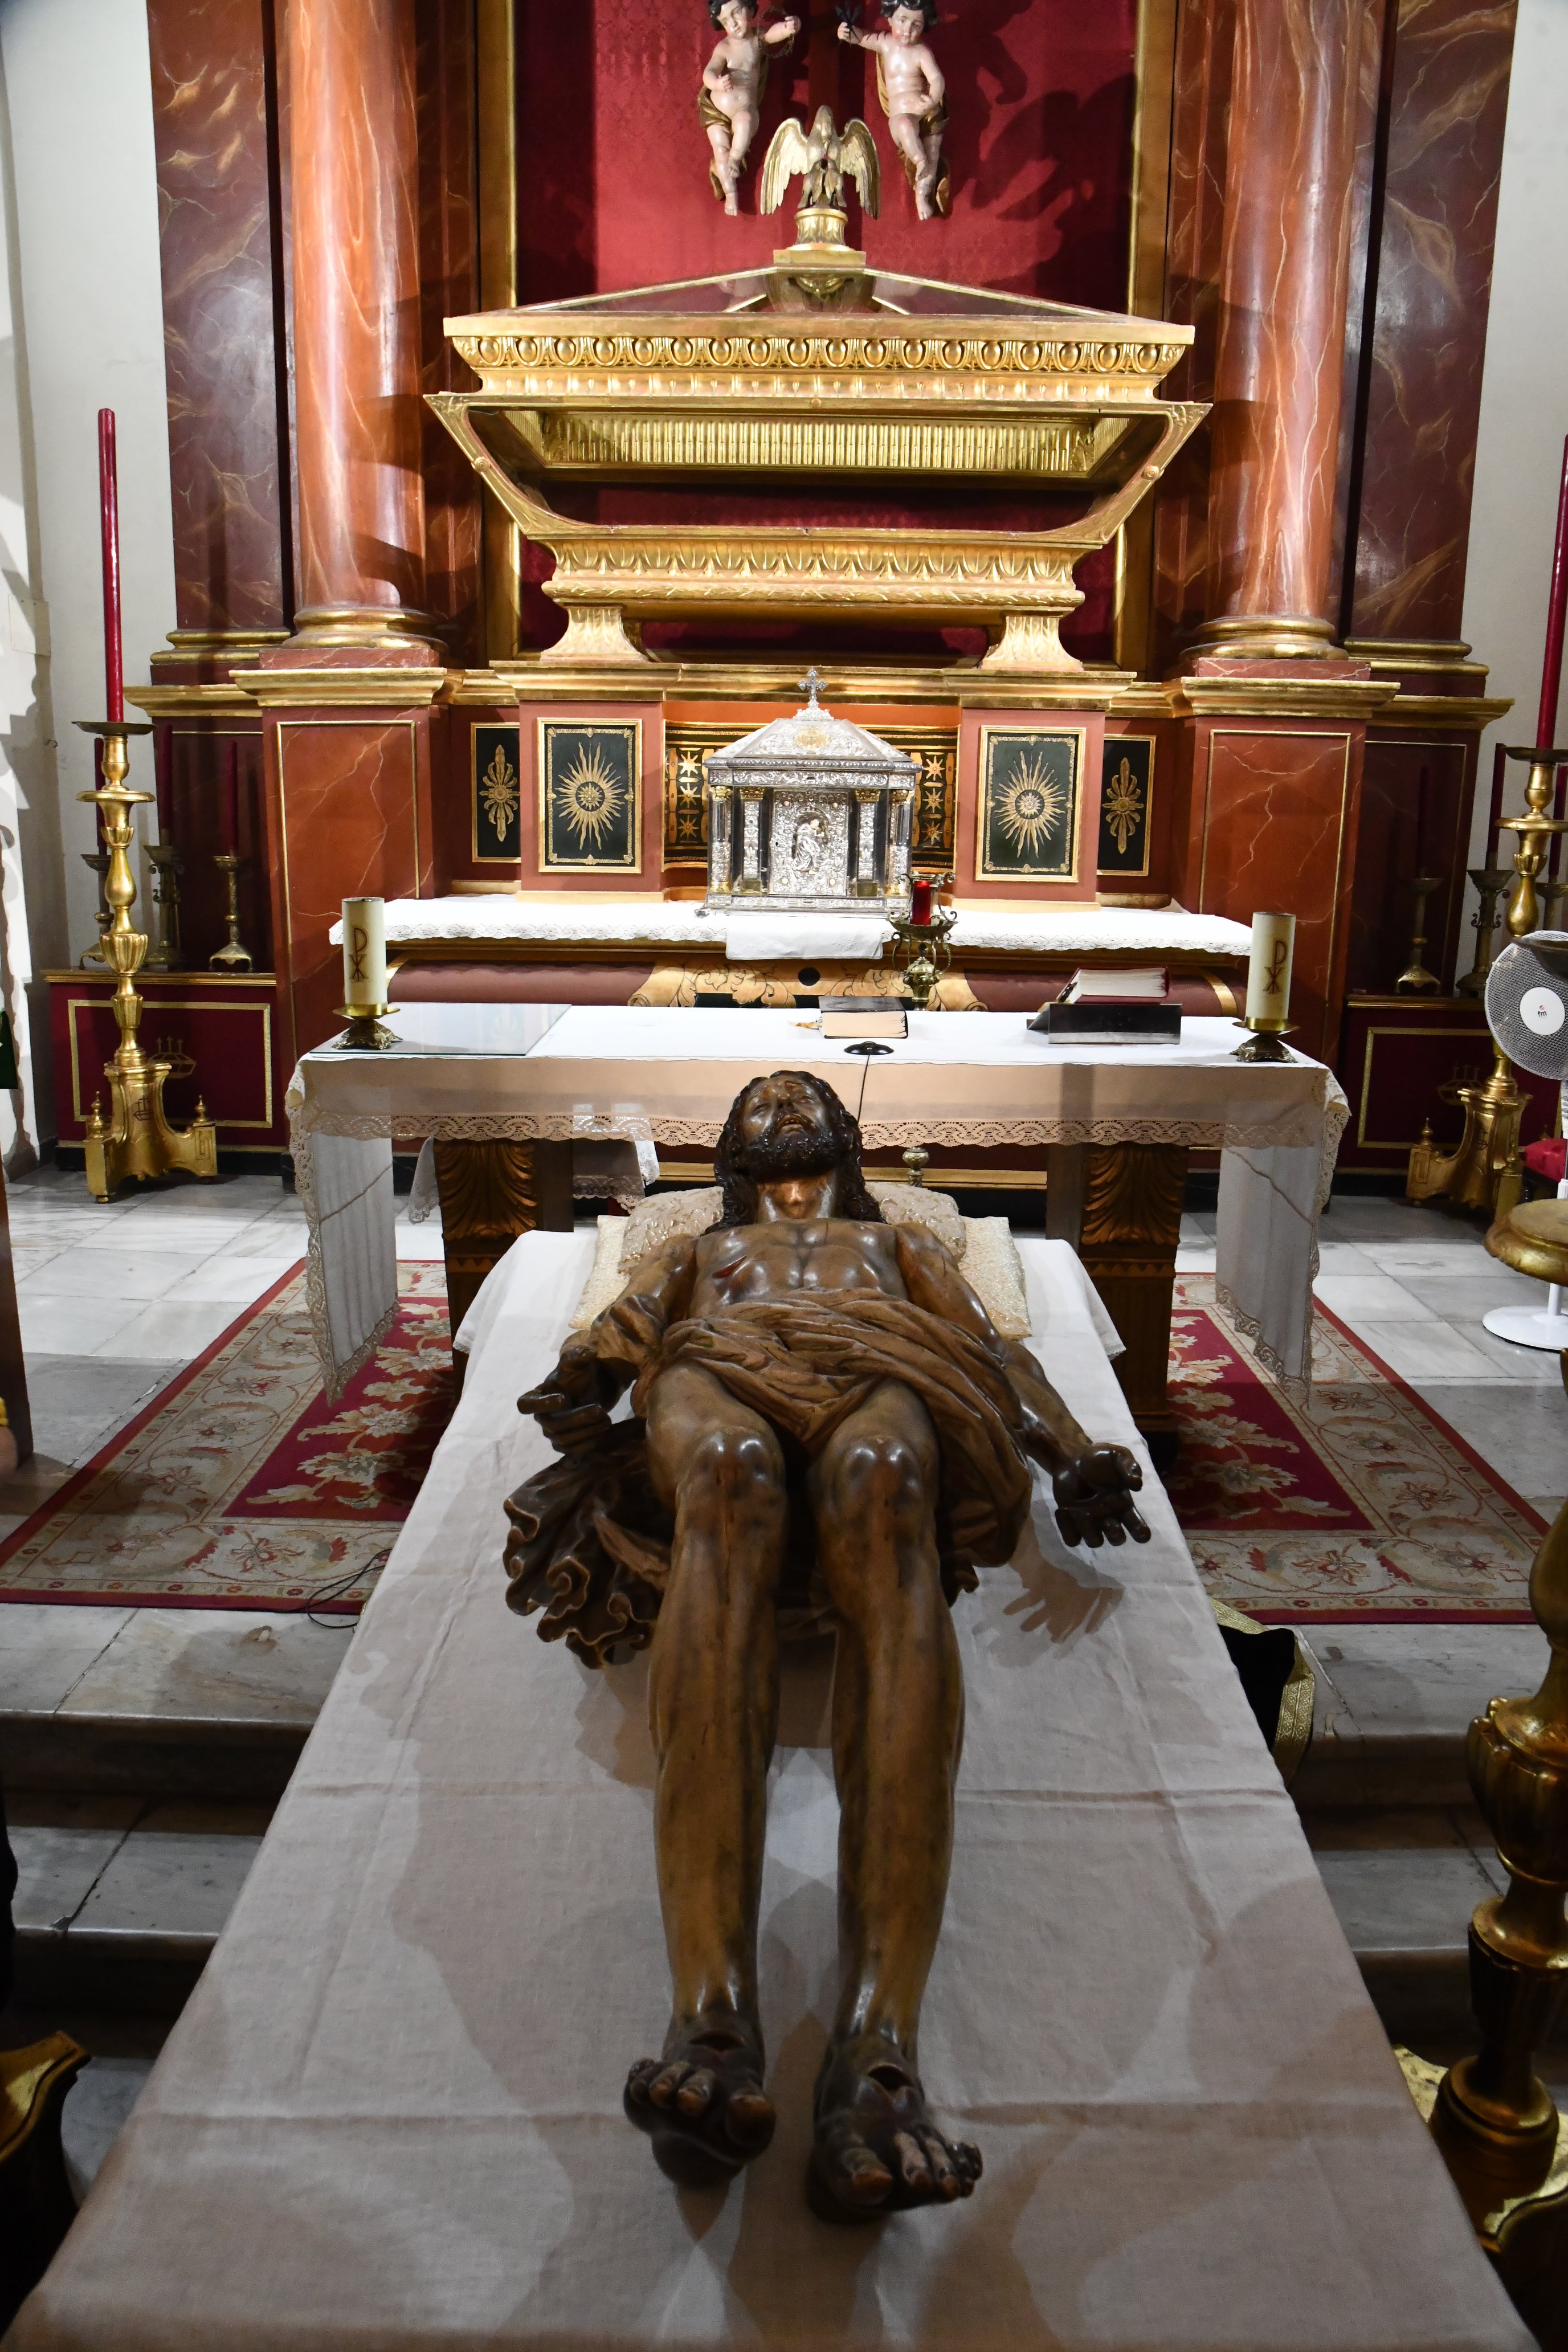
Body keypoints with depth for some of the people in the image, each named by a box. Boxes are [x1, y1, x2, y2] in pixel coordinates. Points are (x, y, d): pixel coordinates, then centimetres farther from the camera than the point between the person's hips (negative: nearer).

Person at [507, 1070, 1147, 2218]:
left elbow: (993, 1349, 26)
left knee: (881, 1487, -41)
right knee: (730, 1479, -41)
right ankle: (713, 2018, -54)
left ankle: (879, 2057, -55)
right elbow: (615, 1337, 24)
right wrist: (578, 1398, -1)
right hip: (714, 1376, 0)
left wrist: (1073, 1452, 4)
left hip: (877, 1377, 0)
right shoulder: (695, 1253, 45)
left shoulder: (897, 1245, 44)